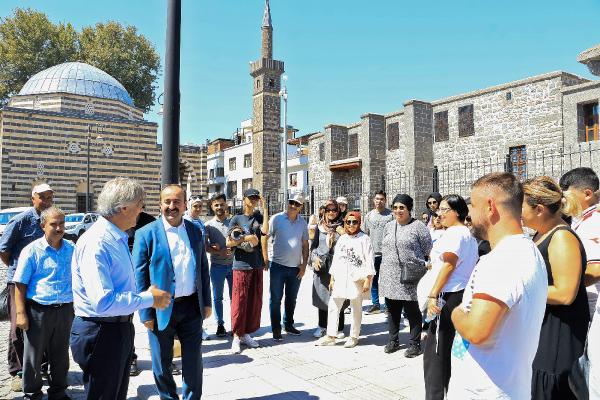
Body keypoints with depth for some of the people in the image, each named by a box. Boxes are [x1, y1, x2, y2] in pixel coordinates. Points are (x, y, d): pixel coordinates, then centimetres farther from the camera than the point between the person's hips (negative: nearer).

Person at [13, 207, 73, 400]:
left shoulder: (71, 249, 5)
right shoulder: (32, 250, -7)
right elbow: (20, 284, -6)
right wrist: (21, 313, -12)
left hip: (65, 310, 4)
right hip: (39, 310, -3)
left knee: (60, 355, 15)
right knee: (34, 356, 9)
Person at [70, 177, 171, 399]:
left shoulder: (118, 238, 7)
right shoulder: (96, 243, -25)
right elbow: (103, 302, -32)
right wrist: (149, 298, -23)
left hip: (121, 328, 10)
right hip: (101, 332, -10)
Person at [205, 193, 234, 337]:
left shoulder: (233, 221, 2)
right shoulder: (209, 225, 0)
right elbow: (204, 246, -5)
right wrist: (219, 252, -21)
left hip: (233, 264, 1)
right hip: (217, 266, 0)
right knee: (217, 297, 9)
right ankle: (220, 324, 22)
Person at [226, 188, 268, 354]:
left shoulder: (258, 217, 9)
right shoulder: (236, 219, 0)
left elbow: (265, 230, -12)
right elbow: (228, 242, -3)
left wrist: (265, 208, -10)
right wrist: (246, 238, -14)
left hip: (257, 265, 4)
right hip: (241, 265, -4)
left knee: (255, 301, 9)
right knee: (239, 301, -2)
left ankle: (246, 334, 21)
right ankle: (236, 336, 9)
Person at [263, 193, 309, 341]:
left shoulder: (302, 222, 6)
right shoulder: (276, 219, -6)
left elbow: (305, 245, 10)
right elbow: (264, 238, -3)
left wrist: (304, 264, 4)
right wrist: (265, 258, -6)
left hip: (296, 267, 4)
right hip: (278, 266, -4)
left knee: (291, 299, 16)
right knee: (276, 299, 3)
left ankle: (288, 325, 31)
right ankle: (276, 329, 15)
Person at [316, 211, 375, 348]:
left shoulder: (364, 239, -5)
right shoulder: (342, 239, 11)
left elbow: (369, 260, -9)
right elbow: (336, 259, 13)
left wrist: (368, 280, -14)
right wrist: (332, 279, 11)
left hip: (356, 279, -5)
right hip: (340, 279, 5)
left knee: (356, 309, 8)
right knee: (333, 306, 5)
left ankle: (354, 337, 21)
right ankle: (330, 336, 14)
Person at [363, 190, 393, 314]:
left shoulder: (391, 215, -1)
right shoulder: (369, 215, 9)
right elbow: (366, 234, 13)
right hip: (373, 253, 4)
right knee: (373, 279, 10)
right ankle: (375, 304, 21)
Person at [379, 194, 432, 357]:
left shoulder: (418, 226, -4)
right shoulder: (389, 226, 13)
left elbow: (428, 250, -3)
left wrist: (423, 268, -7)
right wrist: (383, 272, 18)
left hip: (410, 277, -5)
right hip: (390, 276, 5)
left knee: (412, 310, 2)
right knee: (392, 309, 13)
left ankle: (415, 344, 16)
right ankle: (393, 341, 27)